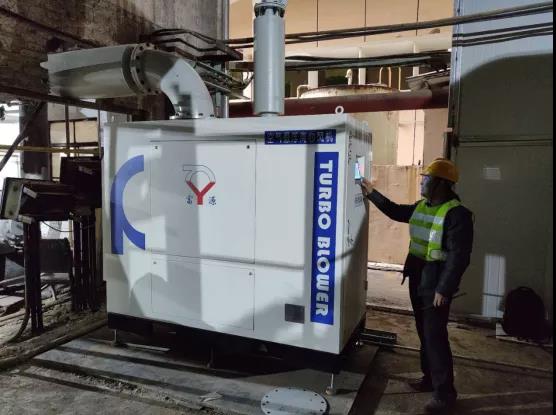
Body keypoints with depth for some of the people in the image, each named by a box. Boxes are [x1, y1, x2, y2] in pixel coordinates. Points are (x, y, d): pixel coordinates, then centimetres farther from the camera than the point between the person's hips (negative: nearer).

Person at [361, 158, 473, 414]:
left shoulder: (457, 214, -18)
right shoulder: (421, 207, 8)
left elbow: (459, 257, -21)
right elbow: (396, 212, 25)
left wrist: (444, 289, -22)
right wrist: (372, 193, 22)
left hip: (436, 283, -8)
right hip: (417, 278, 8)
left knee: (435, 336, -3)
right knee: (424, 332, 17)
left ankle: (445, 392, 11)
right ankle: (430, 378, 32)